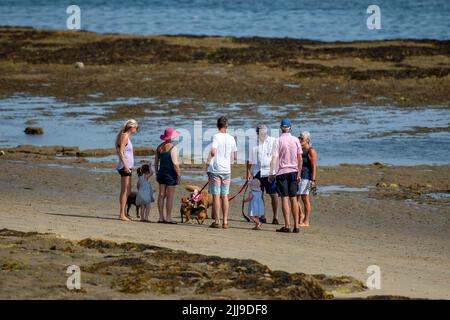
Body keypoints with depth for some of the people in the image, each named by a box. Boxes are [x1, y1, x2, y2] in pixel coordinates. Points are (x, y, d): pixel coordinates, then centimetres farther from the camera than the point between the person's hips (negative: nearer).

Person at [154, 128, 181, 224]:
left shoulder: (159, 147, 6)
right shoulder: (173, 148, -14)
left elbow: (156, 161, 11)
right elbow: (175, 163, -17)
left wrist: (157, 173, 19)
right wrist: (178, 175, -10)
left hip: (161, 172, 7)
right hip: (170, 173, -7)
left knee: (161, 195, 8)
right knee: (170, 196, -3)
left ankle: (161, 217, 10)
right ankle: (168, 218, -3)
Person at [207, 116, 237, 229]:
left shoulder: (216, 137, -10)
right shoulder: (231, 138, 6)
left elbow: (213, 152, -23)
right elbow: (234, 157, 12)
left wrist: (209, 158, -2)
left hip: (215, 170, -4)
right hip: (227, 170, 4)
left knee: (216, 196, -1)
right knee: (225, 196, 9)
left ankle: (217, 221, -2)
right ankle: (225, 221, 7)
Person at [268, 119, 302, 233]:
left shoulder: (278, 141, -7)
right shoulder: (296, 140, 3)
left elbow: (274, 158, -11)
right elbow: (300, 158, 6)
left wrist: (271, 174, -6)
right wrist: (299, 174, 13)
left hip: (282, 172, -3)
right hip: (293, 172, 3)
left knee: (285, 199, -3)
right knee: (293, 199, 8)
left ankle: (287, 225, -9)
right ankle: (296, 225, 5)